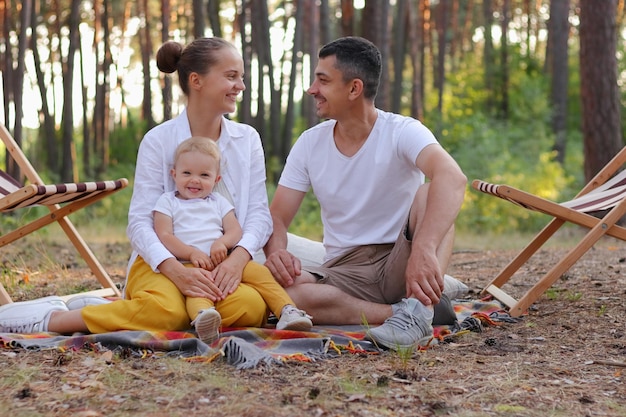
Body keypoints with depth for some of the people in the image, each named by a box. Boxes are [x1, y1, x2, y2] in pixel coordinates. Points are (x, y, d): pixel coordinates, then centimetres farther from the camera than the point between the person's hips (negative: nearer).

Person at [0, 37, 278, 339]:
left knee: (252, 307, -32)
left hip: (220, 267, 4)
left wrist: (239, 257, -21)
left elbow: (259, 213, 1)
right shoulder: (158, 141, -3)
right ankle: (50, 318, -20)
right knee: (166, 308, -40)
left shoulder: (247, 139, 8)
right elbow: (140, 220, -10)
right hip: (163, 264, -4)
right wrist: (174, 269, -28)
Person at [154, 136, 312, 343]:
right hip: (189, 264, -5)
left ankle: (286, 311, -24)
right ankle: (203, 317, -70)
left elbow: (235, 231, 13)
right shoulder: (167, 201, 15)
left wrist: (222, 243, -12)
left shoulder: (218, 202, 25)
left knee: (259, 271, -19)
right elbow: (164, 236, 1)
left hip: (224, 260, 5)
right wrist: (192, 253, -15)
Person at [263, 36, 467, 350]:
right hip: (345, 272, 3)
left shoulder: (402, 132, -11)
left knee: (429, 194, -28)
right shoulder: (309, 144, 4)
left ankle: (418, 307, -40)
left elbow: (452, 178, -31)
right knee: (281, 287, -30)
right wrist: (276, 251, -23)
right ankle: (413, 310, -26)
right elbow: (278, 216, 3)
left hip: (400, 265, -3)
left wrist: (424, 249, -50)